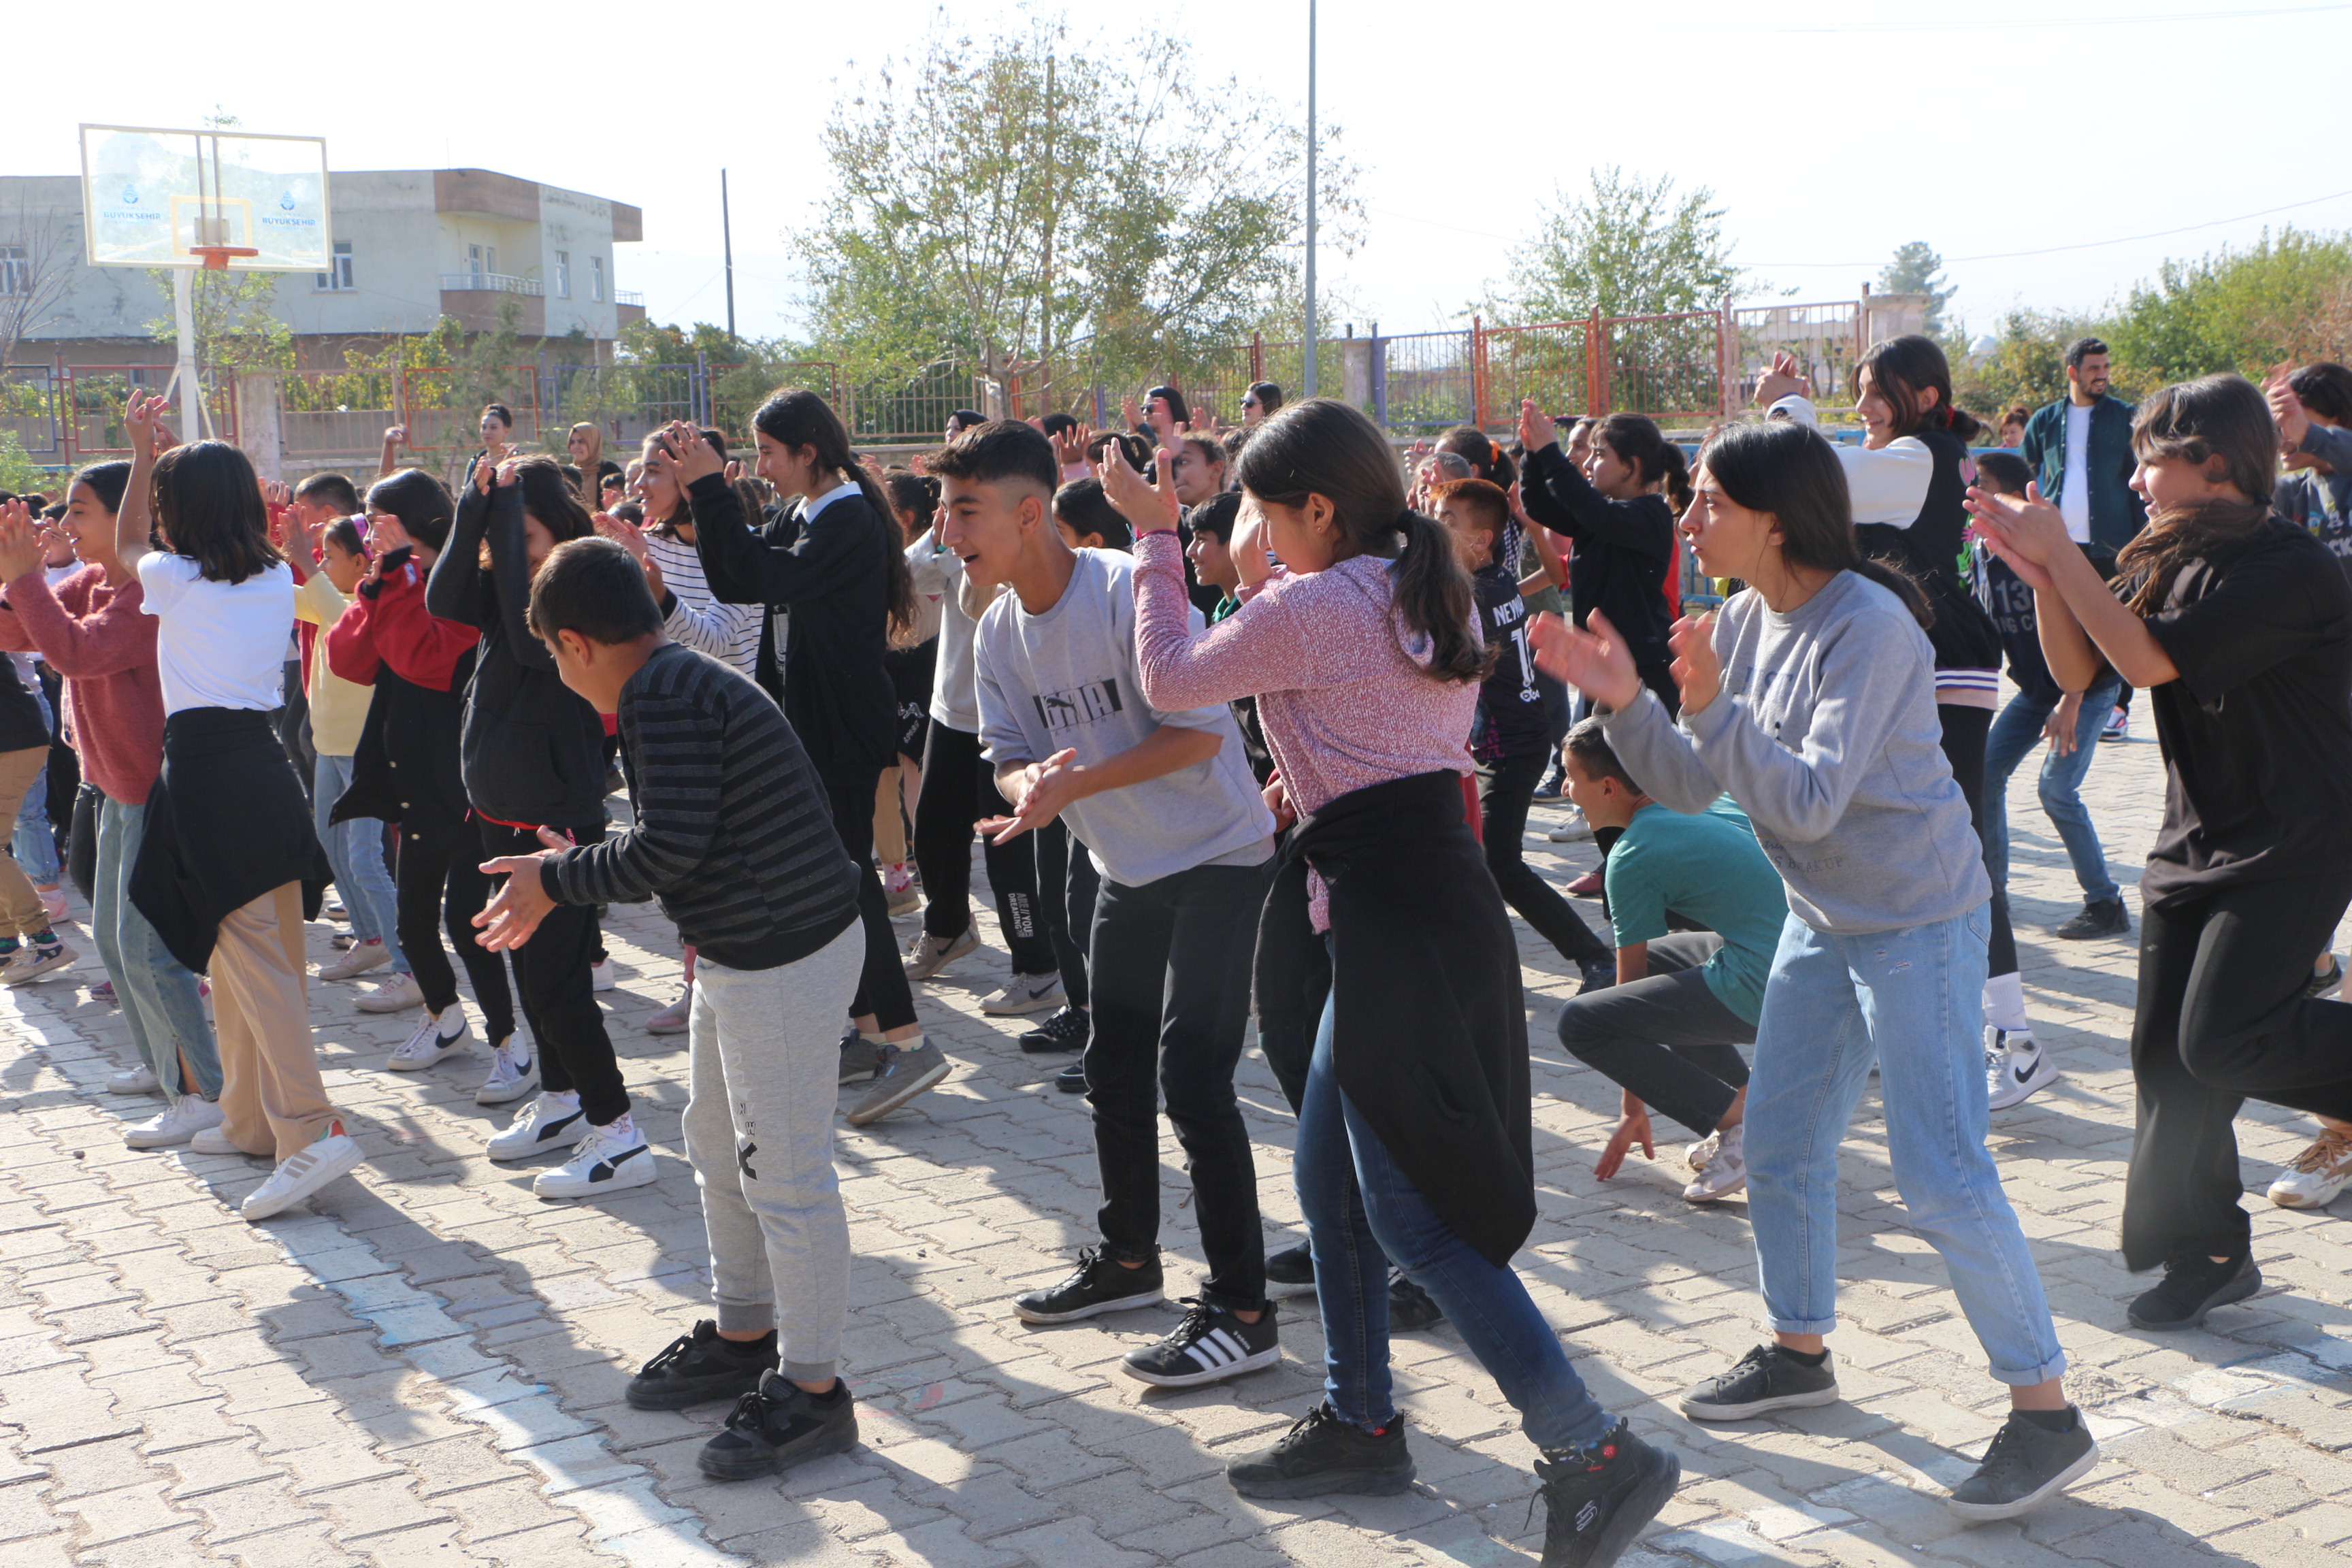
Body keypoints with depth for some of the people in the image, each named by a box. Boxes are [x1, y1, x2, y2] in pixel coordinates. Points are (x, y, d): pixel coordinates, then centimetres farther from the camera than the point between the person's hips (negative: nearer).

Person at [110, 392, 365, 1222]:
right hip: (264, 760, 7)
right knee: (238, 954, 16)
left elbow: (125, 545, 18)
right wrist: (167, 458, 32)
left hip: (203, 770, -7)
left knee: (255, 958, -11)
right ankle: (251, 1119, 25)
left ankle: (312, 1130, -18)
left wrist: (142, 453, 24)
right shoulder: (277, 579, 9)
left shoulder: (176, 579, -5)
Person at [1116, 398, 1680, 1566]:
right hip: (1440, 890, 10)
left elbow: (1167, 679, -1)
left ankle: (1597, 1456, -2)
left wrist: (1154, 537, 9)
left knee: (1413, 1216, -5)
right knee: (1330, 1181, 19)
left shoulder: (1307, 610, -14)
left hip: (1394, 920, -10)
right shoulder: (1425, 595, 12)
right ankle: (1359, 1424, 31)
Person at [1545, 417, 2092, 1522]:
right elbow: (1691, 787, 1)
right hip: (1823, 921, 8)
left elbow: (1811, 802, -29)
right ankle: (1799, 1350, 33)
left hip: (1917, 922, -8)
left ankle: (2045, 1411, 4)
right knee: (1778, 1144, 15)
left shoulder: (1868, 627, -23)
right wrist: (1622, 700, -13)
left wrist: (1713, 706, -37)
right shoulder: (1744, 621, 1)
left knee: (1940, 1175, -8)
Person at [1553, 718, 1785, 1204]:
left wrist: (1634, 1111, 12)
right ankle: (1745, 1102, 20)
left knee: (1579, 1022, -7)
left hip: (1761, 991, -9)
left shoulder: (1634, 857, -7)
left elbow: (1630, 979, 3)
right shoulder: (1709, 797, 14)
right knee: (1652, 958, 28)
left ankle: (1741, 1121, -8)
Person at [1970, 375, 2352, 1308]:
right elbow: (2076, 670, 5)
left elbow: (2147, 660, -26)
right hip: (2196, 839, 8)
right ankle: (2207, 1257, 19)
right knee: (2166, 1054, 6)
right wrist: (2042, 576, -10)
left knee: (2221, 1041, -18)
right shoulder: (2167, 562, 5)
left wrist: (2061, 555, -22)